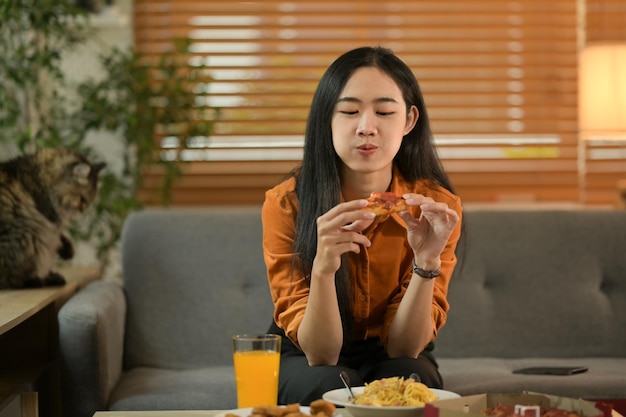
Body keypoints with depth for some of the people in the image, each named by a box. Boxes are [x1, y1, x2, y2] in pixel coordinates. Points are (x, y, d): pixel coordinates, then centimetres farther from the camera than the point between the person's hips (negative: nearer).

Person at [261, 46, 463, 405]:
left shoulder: (438, 206, -18)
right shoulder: (286, 203, -21)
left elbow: (403, 347, -19)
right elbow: (320, 354, -23)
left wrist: (427, 262, -36)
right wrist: (323, 267, -42)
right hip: (304, 361, -1)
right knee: (328, 388, -34)